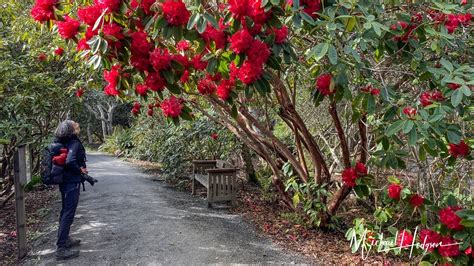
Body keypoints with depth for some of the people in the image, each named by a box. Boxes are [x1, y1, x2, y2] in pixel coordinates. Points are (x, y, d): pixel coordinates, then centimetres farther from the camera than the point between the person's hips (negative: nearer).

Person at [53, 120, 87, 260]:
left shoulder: (61, 142, 6)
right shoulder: (75, 143, -19)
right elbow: (70, 162, -33)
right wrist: (80, 170, -16)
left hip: (63, 181, 9)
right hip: (72, 182, -9)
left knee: (65, 211, 21)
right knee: (68, 213, -4)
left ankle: (65, 239, 35)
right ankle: (61, 248, 0)